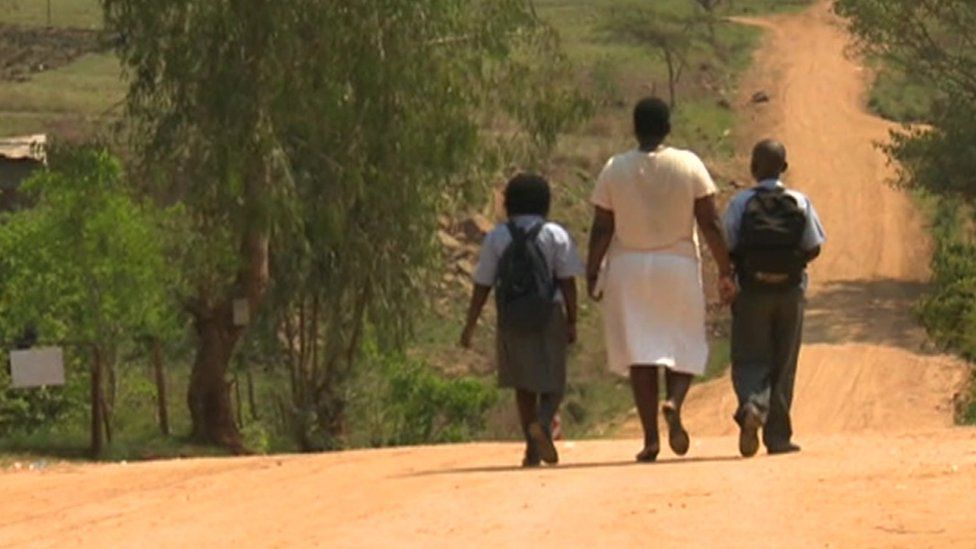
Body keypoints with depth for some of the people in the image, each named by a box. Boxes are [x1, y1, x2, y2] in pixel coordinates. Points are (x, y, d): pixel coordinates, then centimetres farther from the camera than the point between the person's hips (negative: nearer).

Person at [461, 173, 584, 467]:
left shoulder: (496, 238, 3)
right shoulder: (556, 235, 0)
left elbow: (482, 286, 0)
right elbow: (568, 282, -5)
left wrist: (470, 326, 4)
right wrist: (572, 321, 0)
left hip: (512, 321, 2)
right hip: (549, 317, -2)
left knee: (523, 385, 15)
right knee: (552, 382, 5)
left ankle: (533, 449, 13)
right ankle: (543, 422, -26)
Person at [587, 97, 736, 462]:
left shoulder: (615, 169, -3)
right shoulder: (689, 165, -4)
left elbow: (601, 228, -2)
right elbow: (710, 223, -5)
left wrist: (592, 272, 6)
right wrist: (725, 271, 1)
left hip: (629, 268, 0)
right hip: (679, 265, 0)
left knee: (640, 352, 4)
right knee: (684, 346, 12)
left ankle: (650, 438, -1)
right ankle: (674, 402, -18)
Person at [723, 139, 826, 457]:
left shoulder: (741, 203, -7)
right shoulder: (800, 204, -2)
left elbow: (726, 247, -9)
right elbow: (813, 248, -1)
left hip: (751, 291, -2)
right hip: (790, 291, 2)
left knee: (750, 359, 4)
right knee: (783, 364, 11)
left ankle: (751, 405, -27)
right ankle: (777, 436, 13)